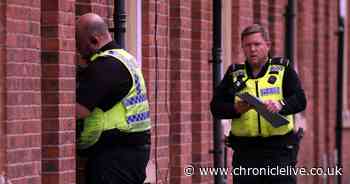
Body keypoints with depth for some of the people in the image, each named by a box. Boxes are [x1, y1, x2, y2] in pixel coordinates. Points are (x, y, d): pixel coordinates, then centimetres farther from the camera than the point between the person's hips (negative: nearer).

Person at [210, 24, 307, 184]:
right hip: (245, 151, 2)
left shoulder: (283, 69, 8)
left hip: (279, 150, -2)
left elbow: (300, 100, -4)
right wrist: (236, 109, -14)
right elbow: (216, 106, 7)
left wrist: (280, 105, -25)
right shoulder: (234, 74, 13)